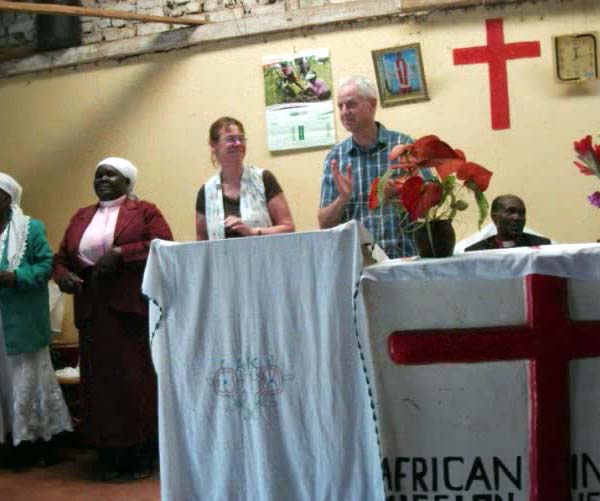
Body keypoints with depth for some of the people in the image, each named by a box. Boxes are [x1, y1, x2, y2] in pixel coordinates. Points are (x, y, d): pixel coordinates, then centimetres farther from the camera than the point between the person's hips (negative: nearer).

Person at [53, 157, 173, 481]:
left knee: (137, 379, -2)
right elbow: (60, 257, 16)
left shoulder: (144, 211, 4)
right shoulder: (80, 218, 19)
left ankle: (142, 454, 6)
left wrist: (120, 254, -17)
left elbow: (163, 246, -9)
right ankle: (110, 456, 11)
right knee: (100, 381, 3)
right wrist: (63, 275, -6)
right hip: (92, 312, 4)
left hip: (133, 308, -4)